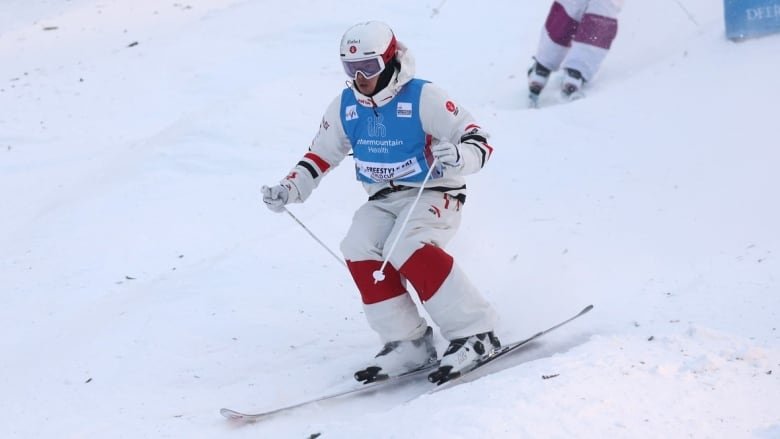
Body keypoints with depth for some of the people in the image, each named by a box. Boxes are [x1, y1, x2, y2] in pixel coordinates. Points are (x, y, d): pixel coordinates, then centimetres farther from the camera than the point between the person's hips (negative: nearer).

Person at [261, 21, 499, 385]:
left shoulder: (422, 98, -16)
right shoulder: (344, 108, 1)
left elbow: (479, 140, -18)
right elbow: (319, 156, 14)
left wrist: (458, 157, -40)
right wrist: (289, 190, 0)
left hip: (434, 194, -6)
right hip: (384, 200, 6)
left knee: (406, 248, -32)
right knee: (359, 249, -22)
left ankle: (474, 333, -25)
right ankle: (407, 344, -14)